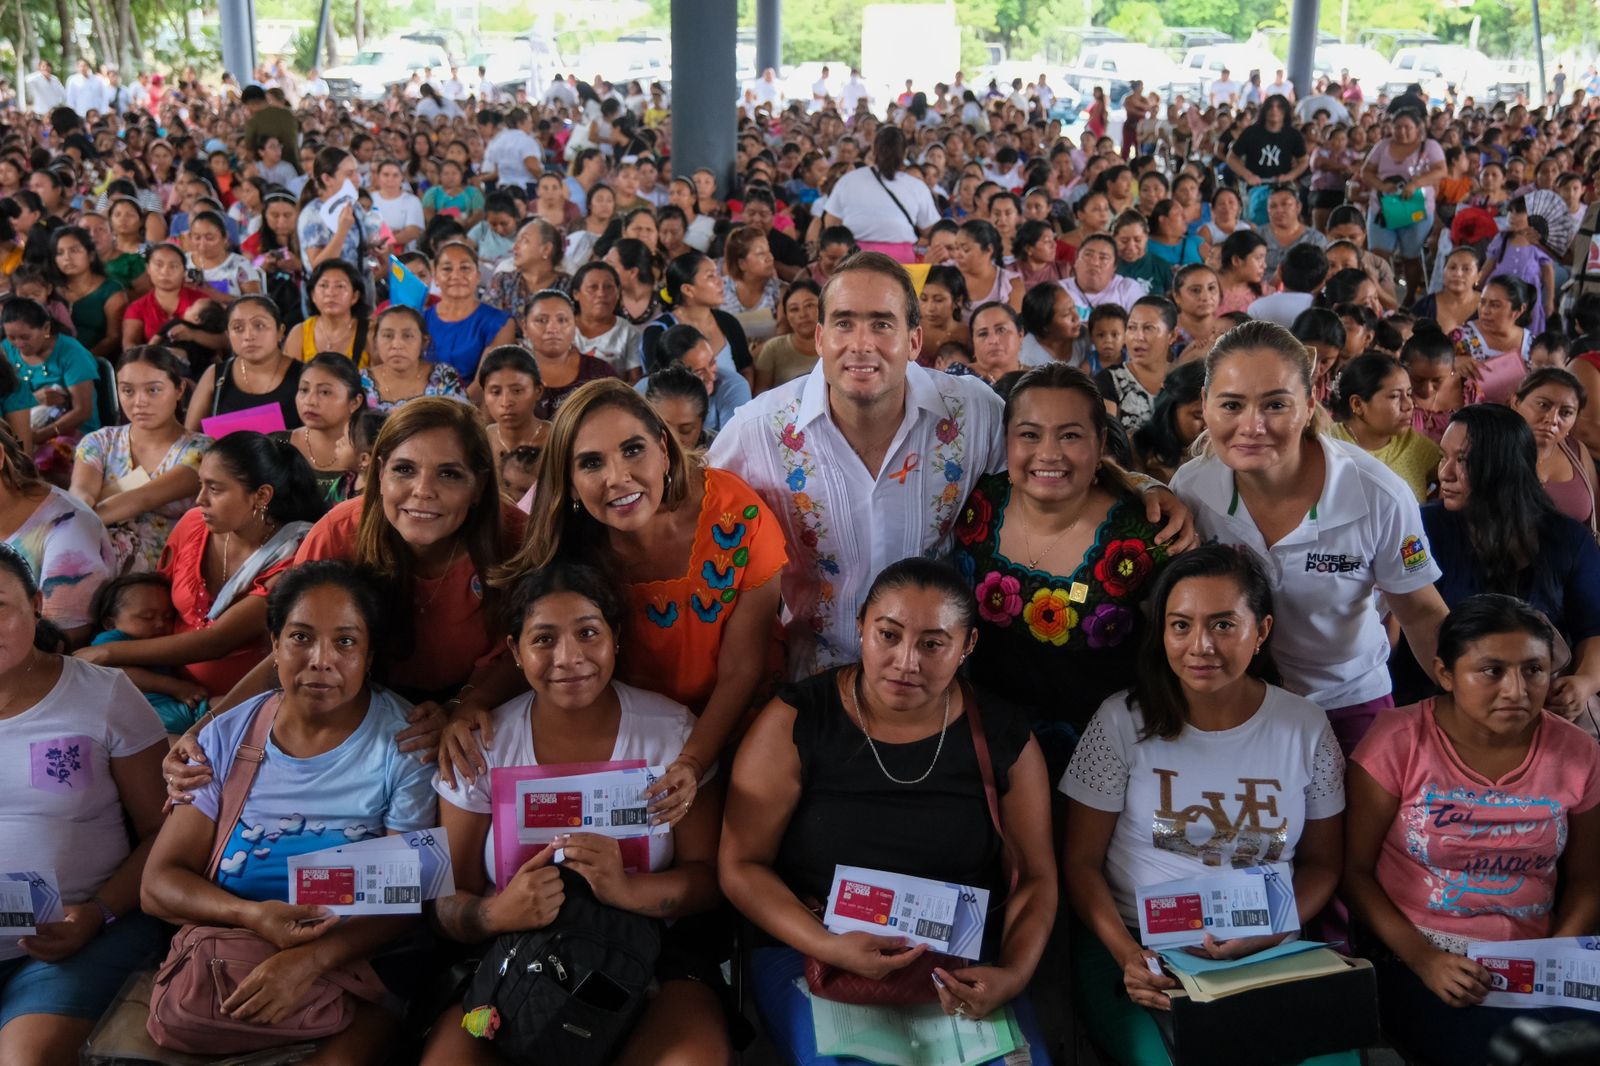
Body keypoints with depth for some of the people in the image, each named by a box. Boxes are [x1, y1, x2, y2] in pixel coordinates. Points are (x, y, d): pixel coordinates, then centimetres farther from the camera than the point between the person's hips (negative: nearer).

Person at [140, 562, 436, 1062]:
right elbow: (159, 881, 4)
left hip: (357, 960, -3)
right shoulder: (226, 737, 5)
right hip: (224, 959, 3)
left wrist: (313, 957, -25)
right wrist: (250, 916, -17)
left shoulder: (404, 741, -4)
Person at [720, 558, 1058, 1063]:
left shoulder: (1002, 739, -1)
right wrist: (828, 947, -21)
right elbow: (740, 865, -6)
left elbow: (1036, 877, 5)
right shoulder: (795, 723, -8)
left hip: (962, 963, 2)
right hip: (811, 951, -2)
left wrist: (1013, 975, -13)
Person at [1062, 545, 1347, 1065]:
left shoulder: (1305, 727, 1)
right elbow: (1081, 862, -1)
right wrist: (1126, 953, -18)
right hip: (1134, 948, -2)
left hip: (1267, 952, 2)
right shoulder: (1123, 721, -5)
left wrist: (1267, 934, -10)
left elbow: (1321, 863, 9)